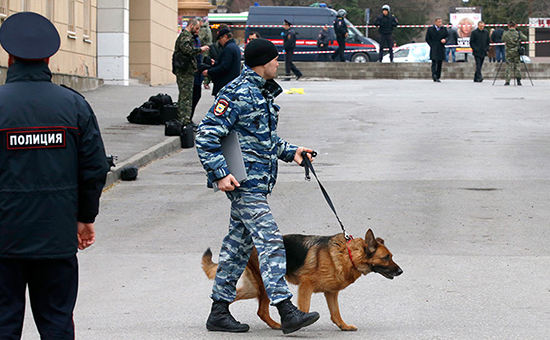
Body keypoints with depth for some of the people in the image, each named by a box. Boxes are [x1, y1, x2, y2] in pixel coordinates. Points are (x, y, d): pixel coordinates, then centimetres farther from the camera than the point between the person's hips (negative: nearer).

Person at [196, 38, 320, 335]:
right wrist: (220, 173, -22)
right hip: (245, 182, -10)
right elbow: (206, 135, -17)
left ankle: (219, 312, 18)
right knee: (270, 242, -14)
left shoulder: (262, 92, 17)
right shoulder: (237, 94, -14)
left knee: (239, 243, 12)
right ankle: (287, 312, -16)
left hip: (257, 181, 10)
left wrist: (290, 152, 15)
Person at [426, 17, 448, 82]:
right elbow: (427, 38, 4)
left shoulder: (444, 29, 12)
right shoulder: (430, 29, 4)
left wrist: (445, 39, -8)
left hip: (441, 49, 4)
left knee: (440, 63, 6)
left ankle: (438, 77, 12)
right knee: (434, 62, -16)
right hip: (433, 49, -4)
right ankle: (434, 75, -26)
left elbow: (447, 36, 15)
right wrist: (431, 45, -5)